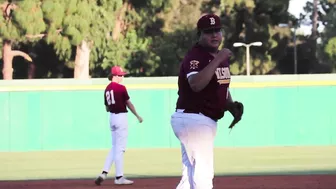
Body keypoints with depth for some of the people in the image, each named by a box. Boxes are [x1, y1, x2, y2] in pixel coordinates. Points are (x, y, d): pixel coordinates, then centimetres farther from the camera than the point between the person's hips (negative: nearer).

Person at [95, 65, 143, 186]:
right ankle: (119, 177, 1)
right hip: (121, 117, -7)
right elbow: (129, 104, -6)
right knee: (120, 148, -3)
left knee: (115, 147, 15)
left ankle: (104, 173, 4)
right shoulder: (121, 88, -11)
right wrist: (137, 116, 4)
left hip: (112, 118, 7)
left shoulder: (107, 89, 10)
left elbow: (107, 108, 13)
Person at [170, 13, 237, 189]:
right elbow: (196, 84, -34)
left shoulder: (222, 56, 13)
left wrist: (231, 105, 8)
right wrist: (217, 60, -31)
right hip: (193, 120, -10)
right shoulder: (195, 56, -15)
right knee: (203, 173, -10)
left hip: (208, 122, 10)